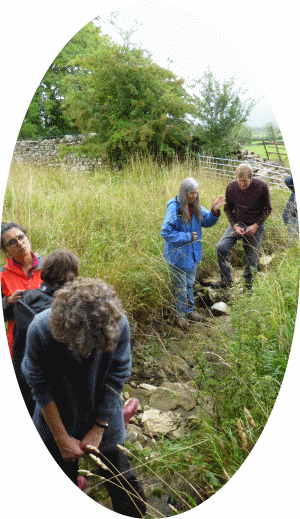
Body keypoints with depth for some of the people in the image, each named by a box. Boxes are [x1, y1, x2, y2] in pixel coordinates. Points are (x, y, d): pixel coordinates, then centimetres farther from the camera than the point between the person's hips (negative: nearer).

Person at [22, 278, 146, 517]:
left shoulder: (119, 324, -27)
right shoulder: (41, 329, -29)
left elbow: (117, 377, -13)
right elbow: (40, 386, -16)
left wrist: (99, 428, -8)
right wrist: (62, 438, -10)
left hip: (104, 418, 1)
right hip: (58, 419, 0)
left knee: (124, 486, 16)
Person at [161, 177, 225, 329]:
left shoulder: (195, 206, -1)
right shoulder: (174, 208, -23)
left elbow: (207, 221, 8)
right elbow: (166, 232, -24)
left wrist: (215, 210, -12)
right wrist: (188, 237, -23)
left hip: (192, 253, 7)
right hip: (179, 254, -7)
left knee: (190, 283, 23)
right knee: (181, 287, 9)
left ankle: (189, 310, 42)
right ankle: (180, 315, 29)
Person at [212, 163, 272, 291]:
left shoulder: (262, 186, -13)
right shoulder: (231, 187, -8)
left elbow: (268, 209, -1)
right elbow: (227, 209, 6)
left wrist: (256, 225, -13)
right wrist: (234, 225, -9)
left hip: (255, 227, -2)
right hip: (237, 224, 2)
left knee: (251, 259, 2)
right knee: (221, 248, -18)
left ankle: (249, 285, 25)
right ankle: (226, 280, -1)